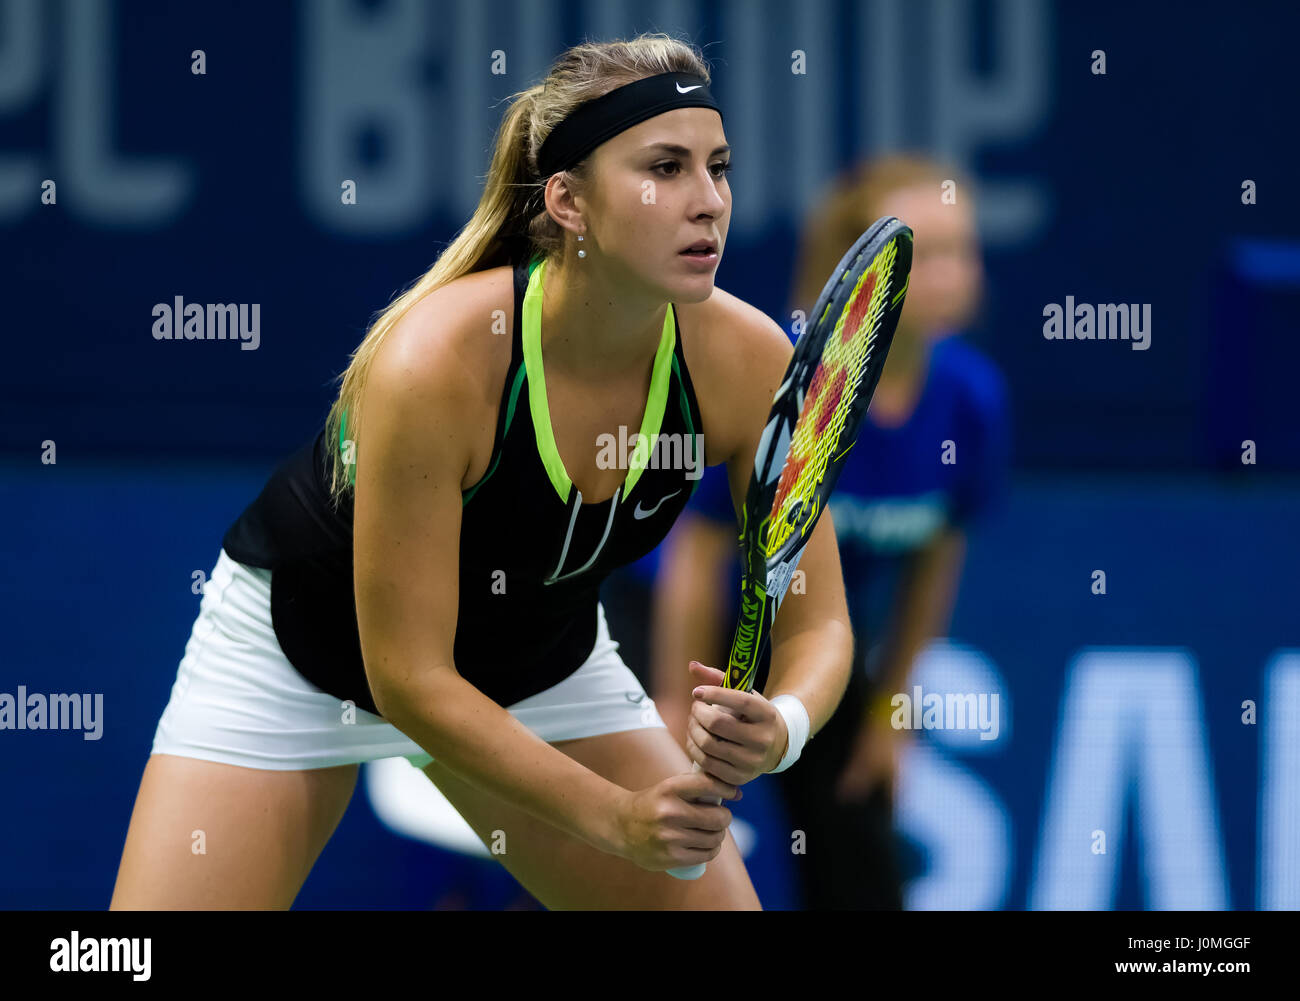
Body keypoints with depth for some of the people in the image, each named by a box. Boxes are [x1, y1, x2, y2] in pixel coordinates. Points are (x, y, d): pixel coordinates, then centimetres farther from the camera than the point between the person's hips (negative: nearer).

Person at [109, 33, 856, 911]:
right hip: (298, 655, -4)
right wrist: (618, 818, -38)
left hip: (544, 658, 4)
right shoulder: (435, 360, -36)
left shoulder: (746, 360, -23)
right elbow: (406, 675, -31)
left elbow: (818, 622, -15)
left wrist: (777, 727, -38)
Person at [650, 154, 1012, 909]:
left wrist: (888, 709, 6)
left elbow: (937, 554, -1)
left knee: (862, 885, 2)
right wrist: (677, 709, -16)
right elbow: (699, 551, -21)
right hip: (705, 634, -4)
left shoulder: (971, 397, -17)